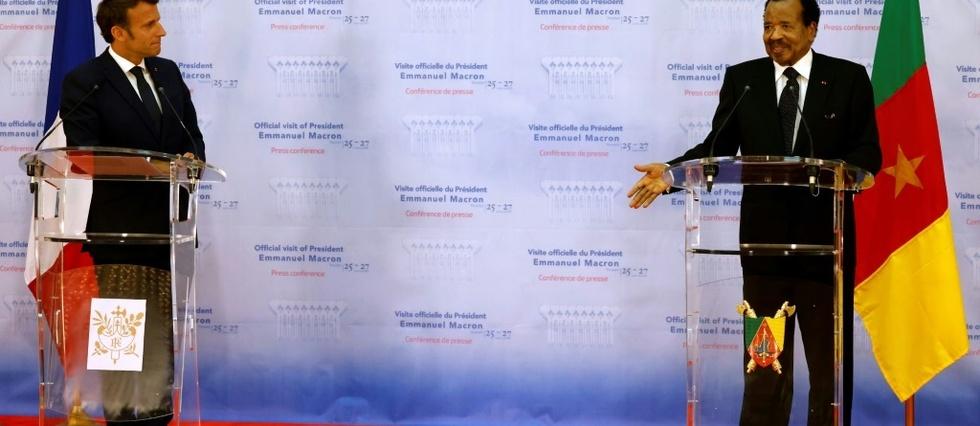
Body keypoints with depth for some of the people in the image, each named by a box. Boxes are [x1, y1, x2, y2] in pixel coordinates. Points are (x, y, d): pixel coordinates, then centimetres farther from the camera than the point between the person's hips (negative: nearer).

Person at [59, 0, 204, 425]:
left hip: (170, 225, 6)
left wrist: (191, 159, -7)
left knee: (162, 333, 13)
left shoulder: (168, 72, 12)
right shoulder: (84, 83, -8)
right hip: (120, 229, -6)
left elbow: (192, 136, 17)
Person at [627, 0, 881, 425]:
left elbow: (868, 150, -3)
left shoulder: (848, 78, 1)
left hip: (825, 236, -1)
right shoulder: (741, 78, 6)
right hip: (764, 236, 1)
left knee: (829, 359, 8)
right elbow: (718, 146, 2)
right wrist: (670, 171, -14)